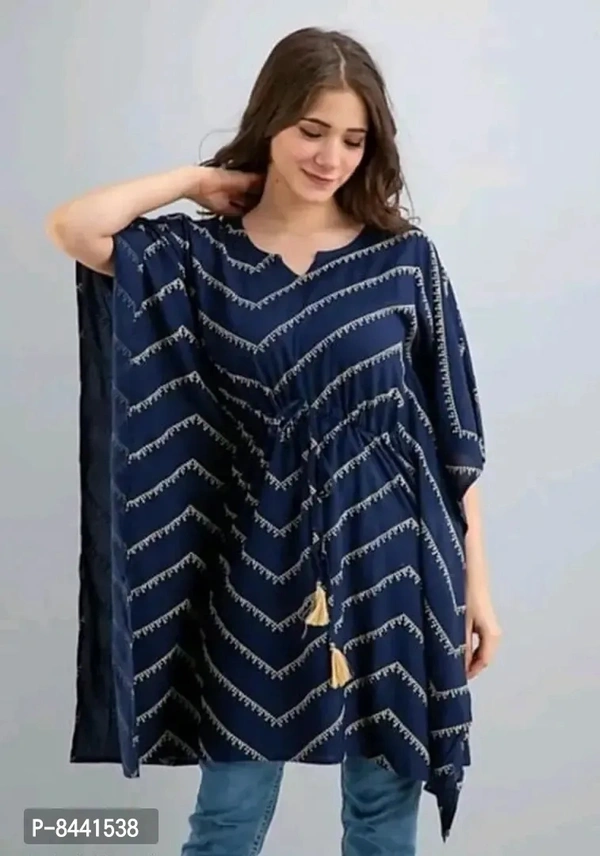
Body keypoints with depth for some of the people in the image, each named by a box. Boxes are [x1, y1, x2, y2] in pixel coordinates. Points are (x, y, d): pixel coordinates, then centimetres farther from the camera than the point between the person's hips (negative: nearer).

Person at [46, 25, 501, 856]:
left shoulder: (405, 258, -1)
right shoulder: (201, 256, -2)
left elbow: (452, 433, 2)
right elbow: (74, 228, -20)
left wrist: (476, 580, 1)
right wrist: (201, 180, -6)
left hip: (393, 566, 1)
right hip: (260, 574, 0)